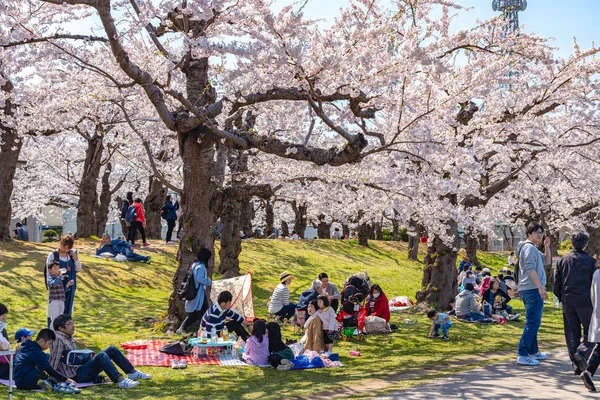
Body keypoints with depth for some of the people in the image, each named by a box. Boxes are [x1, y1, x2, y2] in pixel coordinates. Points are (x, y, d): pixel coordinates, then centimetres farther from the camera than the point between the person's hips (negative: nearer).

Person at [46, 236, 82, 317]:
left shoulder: (72, 254, 1)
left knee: (67, 309, 12)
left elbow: (79, 269, 4)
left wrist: (76, 259, -13)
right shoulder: (53, 255, -12)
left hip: (70, 286, 4)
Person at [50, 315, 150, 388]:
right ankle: (121, 381, -43)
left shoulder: (69, 338, 15)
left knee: (112, 350, 5)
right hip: (77, 375, -10)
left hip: (82, 367, 10)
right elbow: (55, 360, -17)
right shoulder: (58, 339, -13)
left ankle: (133, 373, 3)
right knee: (101, 356, -32)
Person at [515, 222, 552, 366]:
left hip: (529, 290, 11)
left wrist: (547, 246, 13)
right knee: (533, 323, -12)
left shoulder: (533, 249, 20)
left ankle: (533, 351, 26)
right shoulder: (529, 248, -12)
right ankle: (522, 355, -15)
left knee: (533, 322, 18)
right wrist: (541, 287, -25)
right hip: (533, 290, -11)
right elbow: (530, 269, -22)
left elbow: (547, 259, 30)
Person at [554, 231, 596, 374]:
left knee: (572, 334, 9)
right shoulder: (589, 260, -6)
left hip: (567, 302, 4)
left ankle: (577, 366, 8)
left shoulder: (563, 260, 6)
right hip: (585, 302, -4)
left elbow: (556, 282, 9)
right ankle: (582, 352, -20)